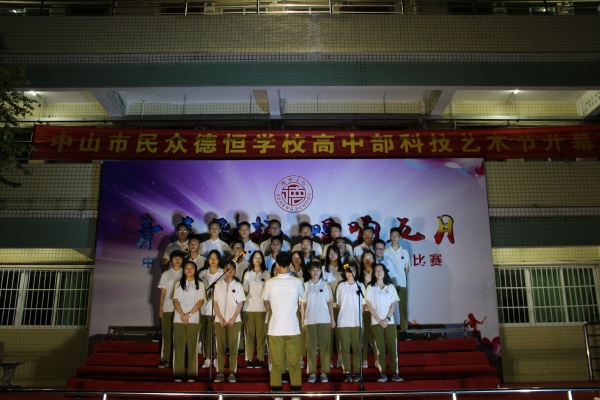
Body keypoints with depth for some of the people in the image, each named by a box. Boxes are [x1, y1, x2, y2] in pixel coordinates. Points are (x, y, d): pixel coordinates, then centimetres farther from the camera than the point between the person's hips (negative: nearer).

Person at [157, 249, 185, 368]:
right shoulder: (165, 274, 10)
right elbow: (162, 292, 9)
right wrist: (160, 308, 2)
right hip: (167, 308, 2)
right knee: (166, 334, 3)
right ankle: (165, 359, 8)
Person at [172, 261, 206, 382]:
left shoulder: (200, 284, 7)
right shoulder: (179, 283, 12)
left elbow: (200, 301, -1)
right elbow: (175, 300, 4)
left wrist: (189, 314, -11)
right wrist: (182, 315, -10)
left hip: (193, 319, -1)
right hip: (179, 319, 1)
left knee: (192, 346, -2)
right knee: (179, 346, 0)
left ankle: (191, 374, 2)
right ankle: (178, 374, 5)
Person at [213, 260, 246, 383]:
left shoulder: (238, 285, 6)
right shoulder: (218, 285, 9)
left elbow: (240, 303, 2)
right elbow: (215, 303, 6)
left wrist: (233, 318, -7)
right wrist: (221, 319, -5)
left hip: (234, 321, -1)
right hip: (220, 320, 1)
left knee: (233, 346, -2)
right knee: (220, 346, 1)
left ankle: (232, 372, 3)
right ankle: (220, 372, 5)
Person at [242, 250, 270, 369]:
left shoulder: (266, 274, 8)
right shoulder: (247, 273, 14)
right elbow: (244, 290, 12)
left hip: (261, 308, -2)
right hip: (248, 307, 2)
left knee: (260, 334, -4)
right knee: (249, 334, 0)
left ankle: (260, 359, 2)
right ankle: (249, 359, 5)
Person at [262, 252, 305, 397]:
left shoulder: (269, 283, -5)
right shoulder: (298, 282, -5)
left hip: (275, 328, 0)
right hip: (293, 329, 0)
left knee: (276, 363, 8)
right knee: (294, 363, 9)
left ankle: (276, 389, 11)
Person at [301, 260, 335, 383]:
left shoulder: (326, 285, 6)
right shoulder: (305, 285, 5)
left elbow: (330, 303, 7)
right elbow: (303, 303, 6)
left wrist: (332, 319, 2)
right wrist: (302, 319, 0)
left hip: (324, 320, 0)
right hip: (310, 320, 0)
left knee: (324, 346, 1)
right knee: (311, 346, 2)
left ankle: (324, 372, 7)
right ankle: (312, 372, 8)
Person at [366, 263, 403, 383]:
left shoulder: (390, 287, 8)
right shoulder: (371, 288, 5)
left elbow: (393, 305, 4)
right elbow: (369, 306, 0)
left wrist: (387, 319, -9)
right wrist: (379, 320, -8)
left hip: (389, 322, 1)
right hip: (376, 322, -1)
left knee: (393, 348, -2)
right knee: (380, 348, -1)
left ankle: (395, 373, 2)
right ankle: (382, 374, 2)